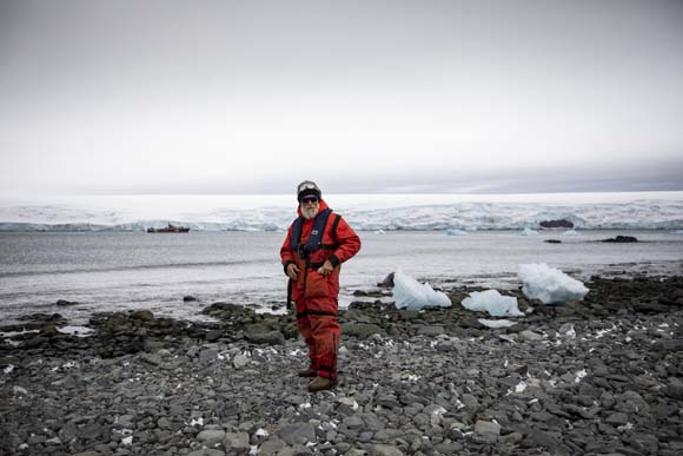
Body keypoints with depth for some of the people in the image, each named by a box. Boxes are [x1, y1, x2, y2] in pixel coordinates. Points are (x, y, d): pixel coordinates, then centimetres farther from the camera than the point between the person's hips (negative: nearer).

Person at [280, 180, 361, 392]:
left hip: (322, 283, -8)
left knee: (323, 326, -13)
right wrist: (288, 264, 3)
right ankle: (316, 365, 30)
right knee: (306, 326, 15)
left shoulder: (332, 220, -2)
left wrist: (332, 261, -16)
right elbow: (286, 250, 25)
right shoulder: (295, 225, 18)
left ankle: (327, 374, -9)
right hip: (301, 284, 8)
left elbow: (353, 242, -8)